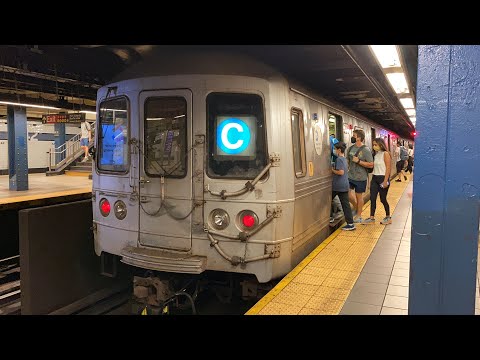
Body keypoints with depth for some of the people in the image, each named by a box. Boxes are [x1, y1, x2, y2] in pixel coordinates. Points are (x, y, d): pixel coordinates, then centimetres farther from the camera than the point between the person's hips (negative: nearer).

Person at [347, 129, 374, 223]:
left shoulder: (366, 150, -12)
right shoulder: (351, 148, 5)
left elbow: (371, 165, -15)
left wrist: (358, 161, -21)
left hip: (360, 178, -5)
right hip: (350, 176, 5)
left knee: (359, 196, 7)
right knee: (348, 194, 2)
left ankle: (359, 216, 21)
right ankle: (356, 208, 30)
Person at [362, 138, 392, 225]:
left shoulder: (385, 154, -8)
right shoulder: (375, 154, 12)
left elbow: (388, 168, -13)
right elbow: (372, 166, 8)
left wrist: (385, 181, -17)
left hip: (382, 178, -6)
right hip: (374, 178, 6)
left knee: (383, 199, 3)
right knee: (372, 198, 3)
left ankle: (388, 217, 22)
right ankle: (371, 218, 8)